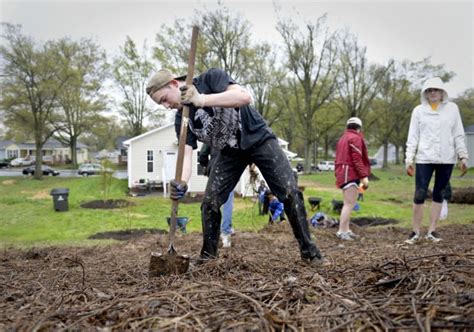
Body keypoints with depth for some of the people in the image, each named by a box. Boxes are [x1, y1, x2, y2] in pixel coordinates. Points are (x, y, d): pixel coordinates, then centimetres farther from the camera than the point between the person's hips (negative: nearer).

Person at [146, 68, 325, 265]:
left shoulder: (210, 78, -19)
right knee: (210, 202, -7)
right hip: (230, 152, 4)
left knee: (290, 192, -11)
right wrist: (181, 183, -40)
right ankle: (207, 256, 12)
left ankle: (309, 251, 4)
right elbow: (186, 154, -19)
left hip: (259, 139, -4)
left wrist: (201, 100, -41)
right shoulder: (182, 119, -8)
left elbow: (244, 97, -35)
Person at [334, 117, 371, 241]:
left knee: (348, 203, 14)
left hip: (342, 173, 10)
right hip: (351, 173, -10)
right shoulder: (356, 138, -6)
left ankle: (345, 230, 15)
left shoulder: (343, 138, 22)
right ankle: (342, 231, -15)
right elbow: (357, 159, -15)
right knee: (350, 203, -12)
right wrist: (364, 176, -17)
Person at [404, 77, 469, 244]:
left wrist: (463, 156, 0)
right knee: (419, 195, -6)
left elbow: (458, 135, 7)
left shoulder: (452, 108, 6)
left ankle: (431, 231, 15)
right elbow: (412, 137, 3)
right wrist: (409, 159, -4)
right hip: (424, 159, -1)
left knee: (438, 194, 7)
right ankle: (416, 231, 4)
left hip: (446, 159, 1)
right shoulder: (419, 110, 4)